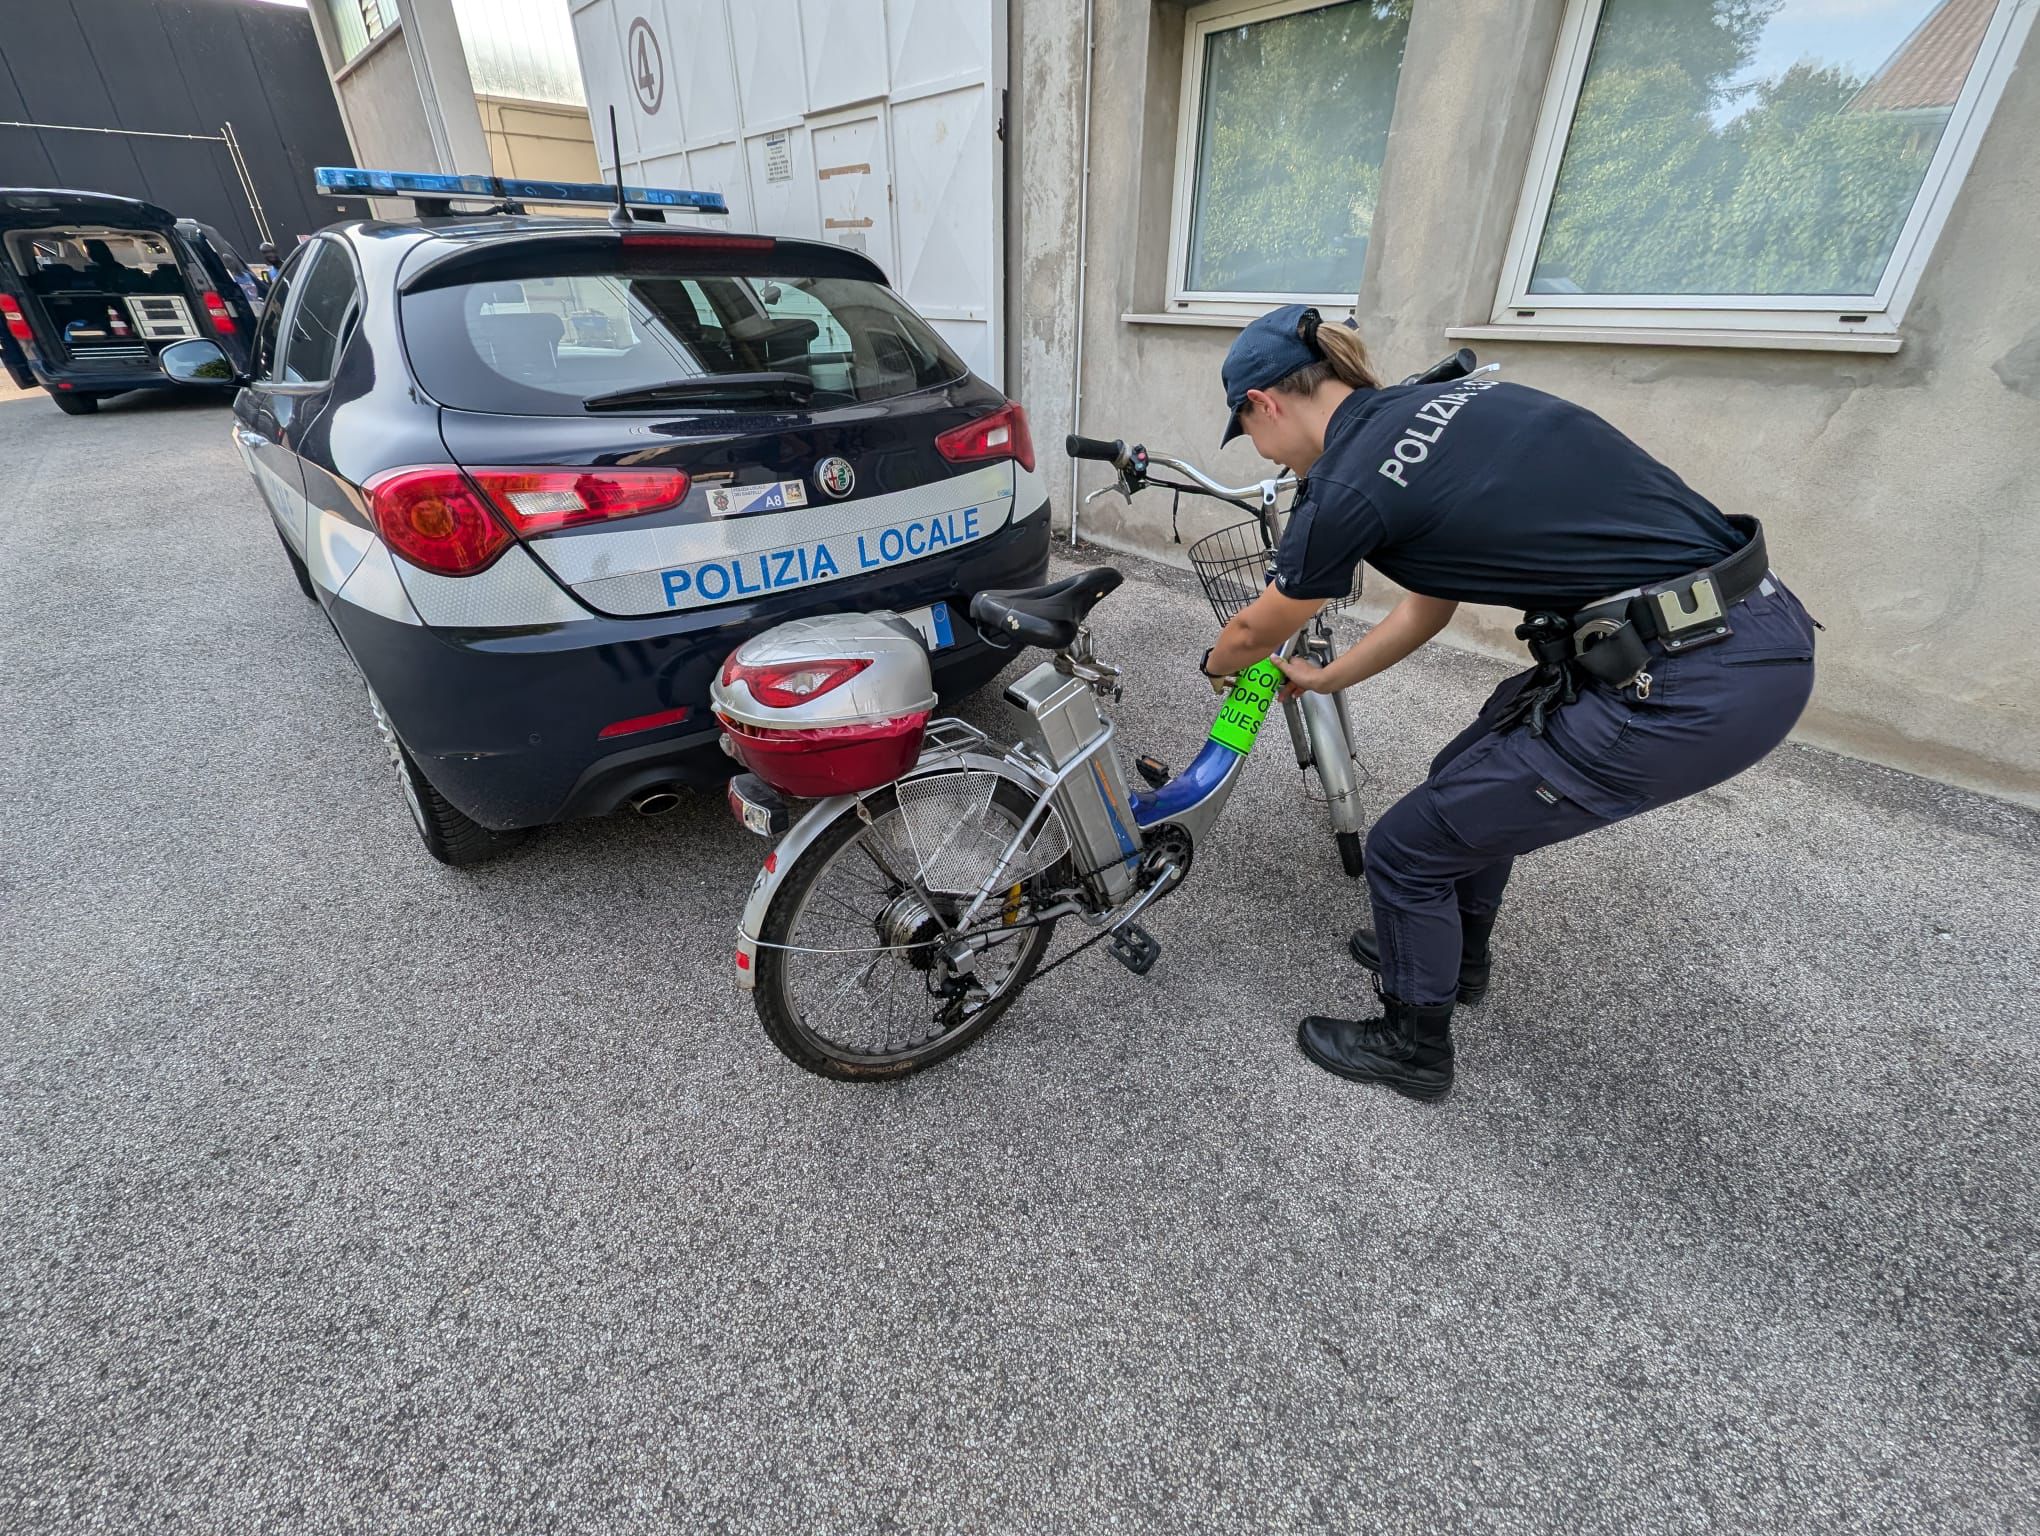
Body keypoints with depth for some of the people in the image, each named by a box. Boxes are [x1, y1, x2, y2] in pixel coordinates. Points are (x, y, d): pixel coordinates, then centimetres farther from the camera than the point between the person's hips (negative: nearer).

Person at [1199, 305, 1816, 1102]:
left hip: (1692, 684, -9)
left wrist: (1217, 664, 28)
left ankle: (1413, 1045, 30)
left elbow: (1257, 630, 6)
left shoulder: (1346, 487, -14)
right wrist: (1327, 678, 32)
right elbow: (1430, 605, 20)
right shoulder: (1444, 401, 11)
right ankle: (1454, 955, 49)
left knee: (1410, 848, 5)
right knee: (1470, 780, 25)